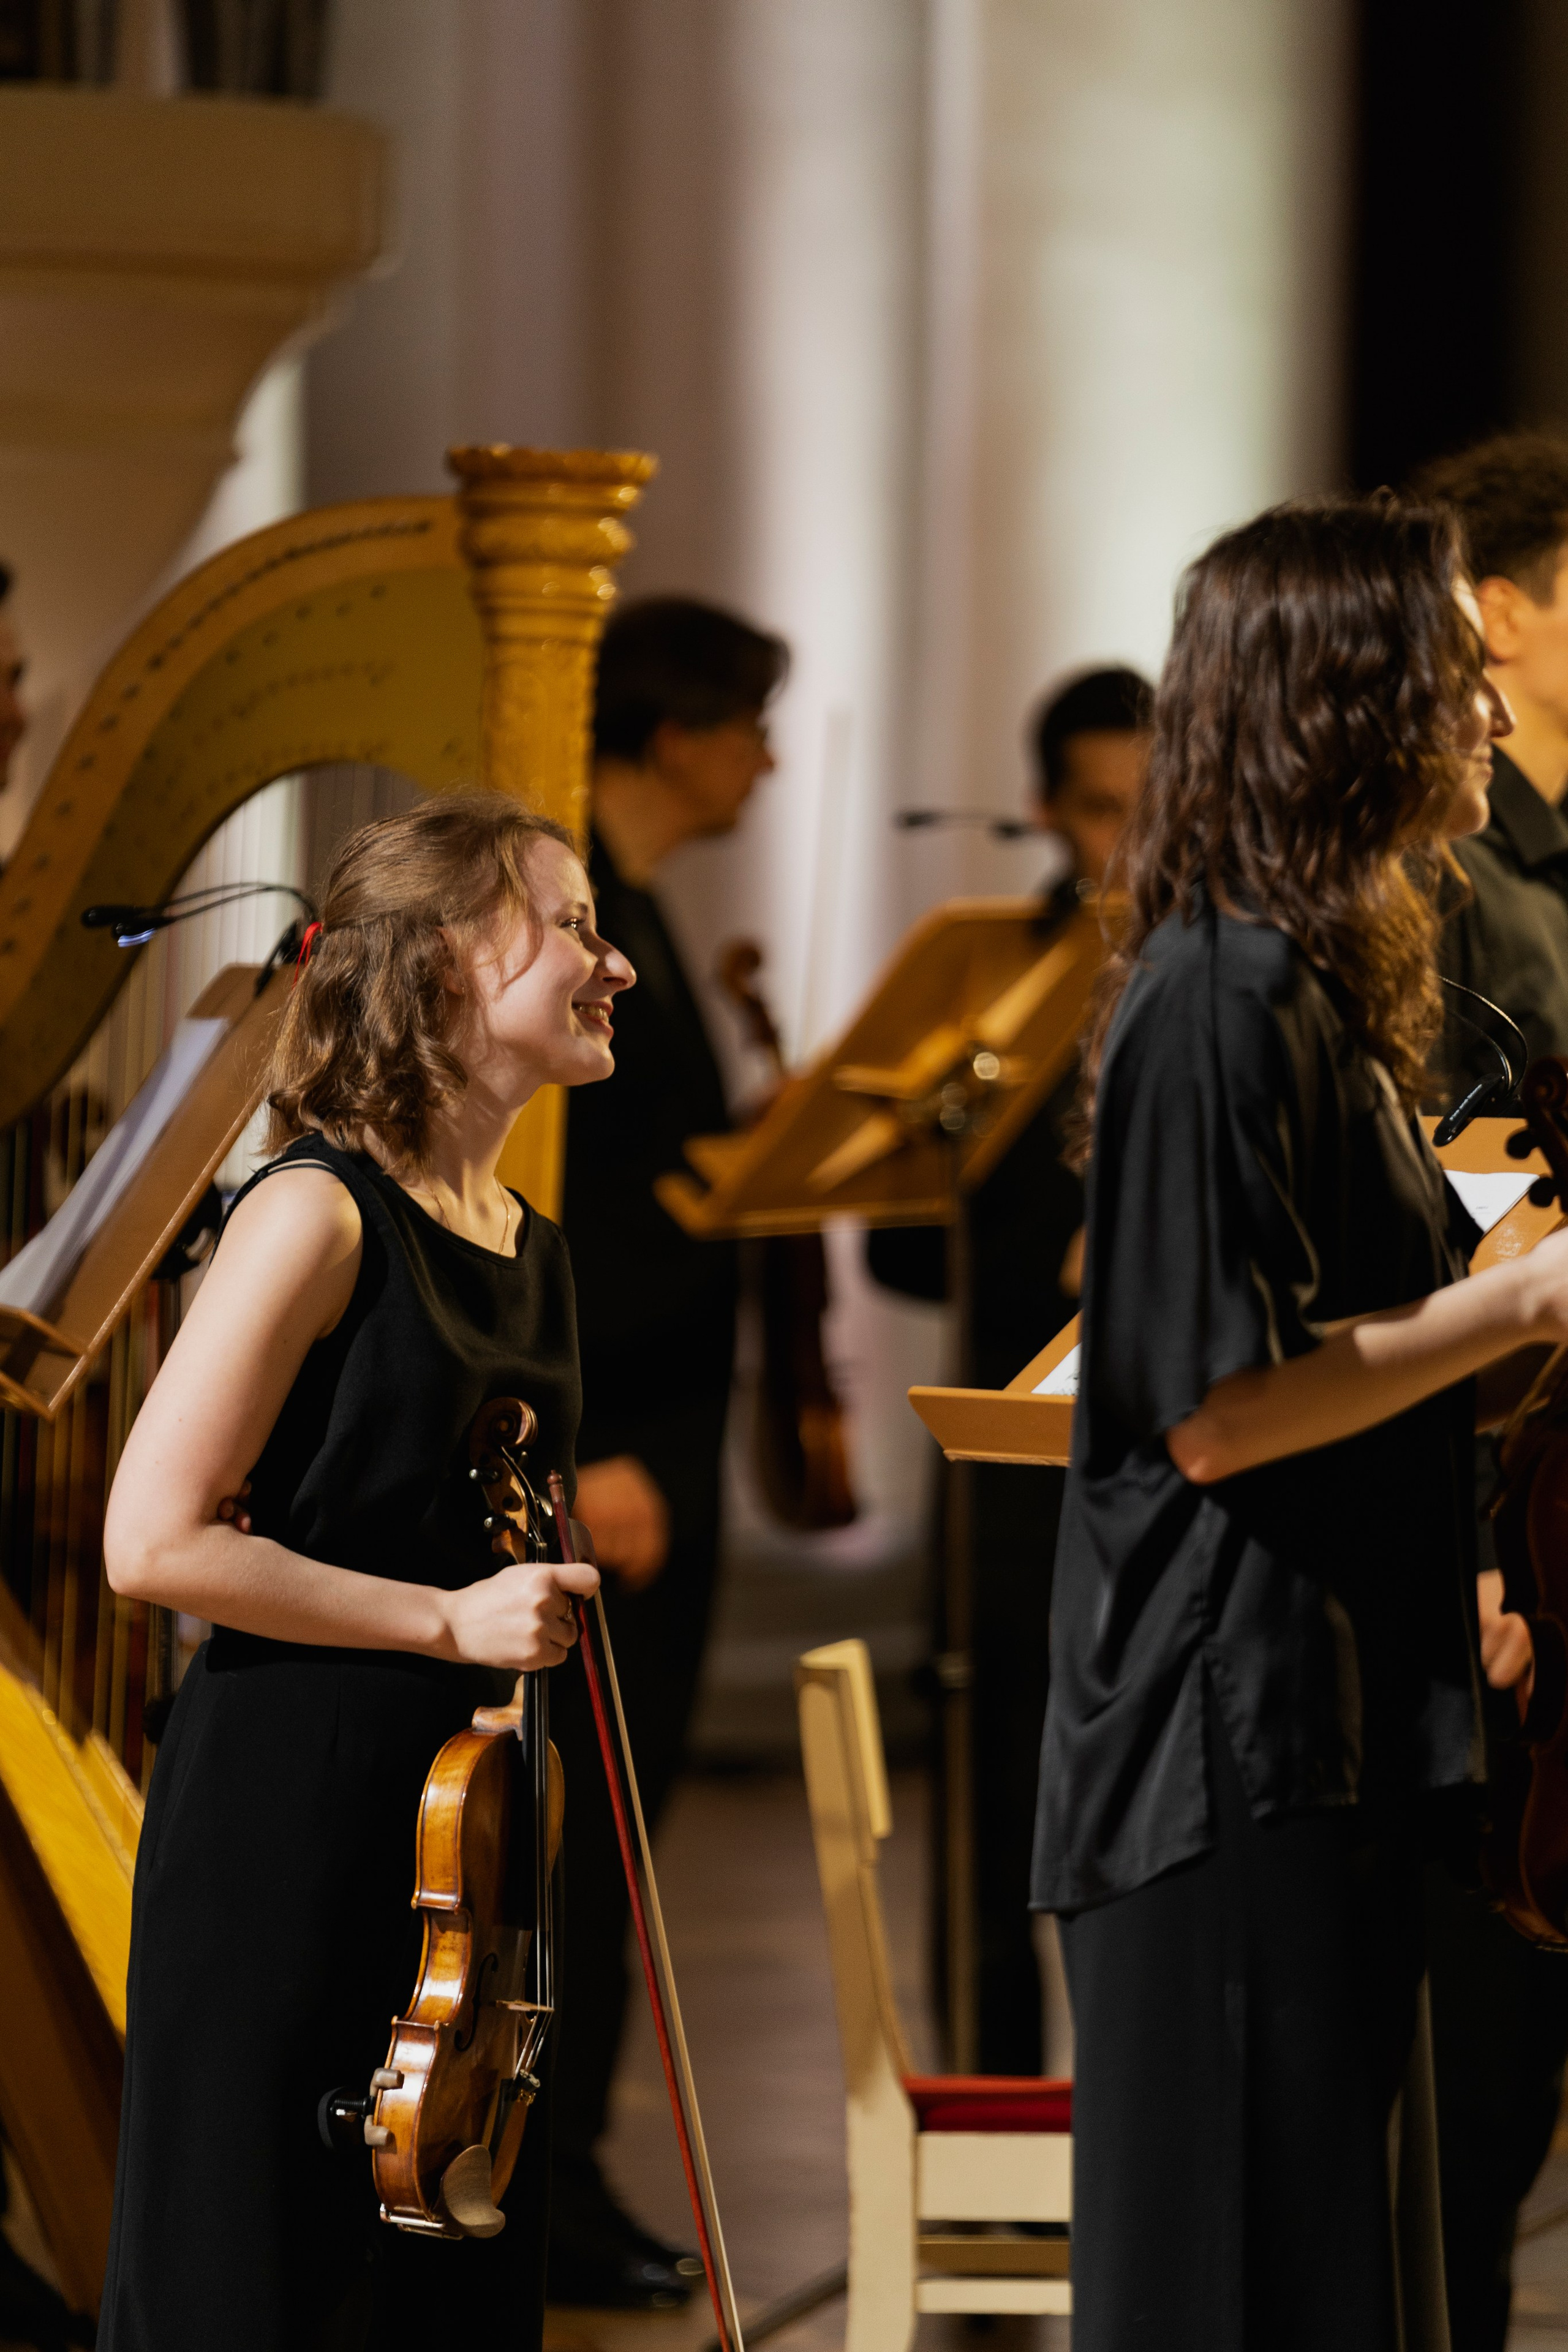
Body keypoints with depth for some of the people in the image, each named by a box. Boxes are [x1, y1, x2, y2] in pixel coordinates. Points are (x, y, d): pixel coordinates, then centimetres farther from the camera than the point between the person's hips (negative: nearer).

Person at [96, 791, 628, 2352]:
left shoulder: (529, 1249, 13)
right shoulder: (321, 1214, -12)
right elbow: (156, 1539, -16)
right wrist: (449, 1621, -16)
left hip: (463, 1843, 8)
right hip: (287, 1834, -8)